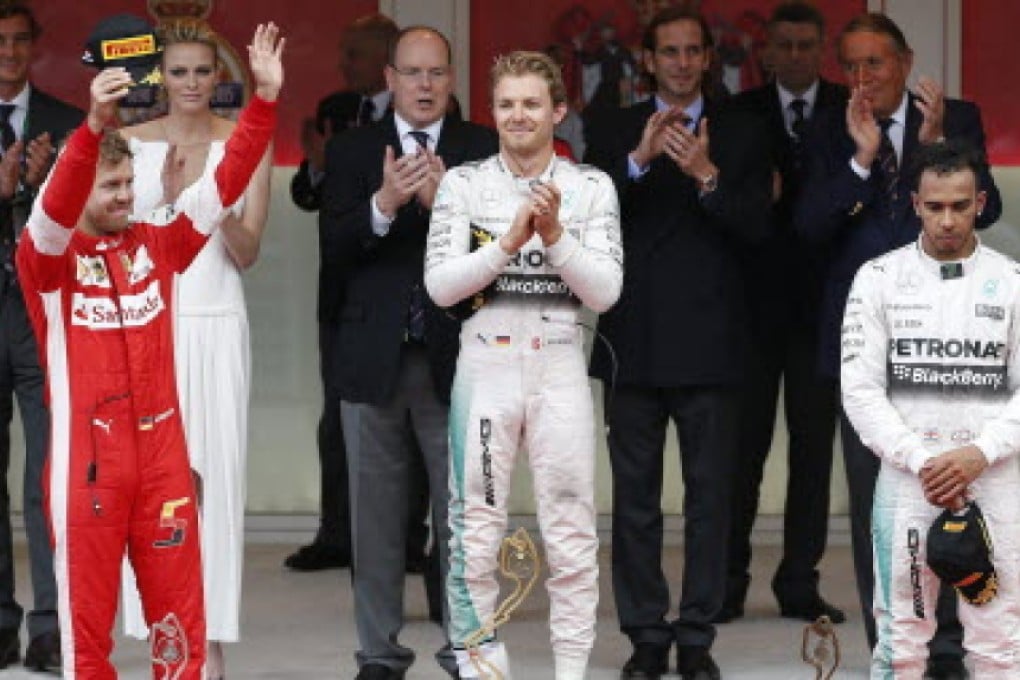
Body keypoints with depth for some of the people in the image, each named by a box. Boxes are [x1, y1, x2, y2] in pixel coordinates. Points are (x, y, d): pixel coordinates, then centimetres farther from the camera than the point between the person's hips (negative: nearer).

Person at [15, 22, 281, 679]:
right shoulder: (47, 258, -4)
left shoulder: (156, 246, 6)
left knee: (180, 617, 8)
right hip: (86, 460, -3)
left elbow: (225, 183, 0)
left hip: (162, 457, 4)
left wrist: (265, 99, -12)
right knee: (88, 619, 3)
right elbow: (54, 210, -25)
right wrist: (95, 125, -41)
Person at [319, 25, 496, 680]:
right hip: (375, 356, 1)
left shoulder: (482, 149, 3)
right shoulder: (352, 150, 4)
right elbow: (335, 247, -8)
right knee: (377, 515, 7)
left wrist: (445, 202, -24)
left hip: (456, 357, -1)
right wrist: (384, 204, -25)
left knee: (464, 514, 2)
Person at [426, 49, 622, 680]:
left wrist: (555, 235, -17)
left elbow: (605, 292, -3)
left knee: (572, 534, 2)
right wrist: (509, 241, -17)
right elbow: (440, 285, -5)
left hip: (559, 365, 0)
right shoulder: (464, 183, 2)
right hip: (485, 364, 0)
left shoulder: (591, 186, 2)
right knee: (476, 532, 3)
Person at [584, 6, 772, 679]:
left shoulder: (742, 132, 5)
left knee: (710, 493, 1)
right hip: (633, 339, 1)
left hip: (709, 339, -1)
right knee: (636, 495, 4)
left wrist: (707, 177, -21)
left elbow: (756, 226, -4)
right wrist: (638, 160, -21)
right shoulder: (618, 132, 7)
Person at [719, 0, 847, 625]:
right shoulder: (738, 114, 4)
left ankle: (800, 583, 8)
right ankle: (729, 579, 5)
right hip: (756, 301, -1)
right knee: (744, 444, 1)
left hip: (823, 303, 1)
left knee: (814, 445, 4)